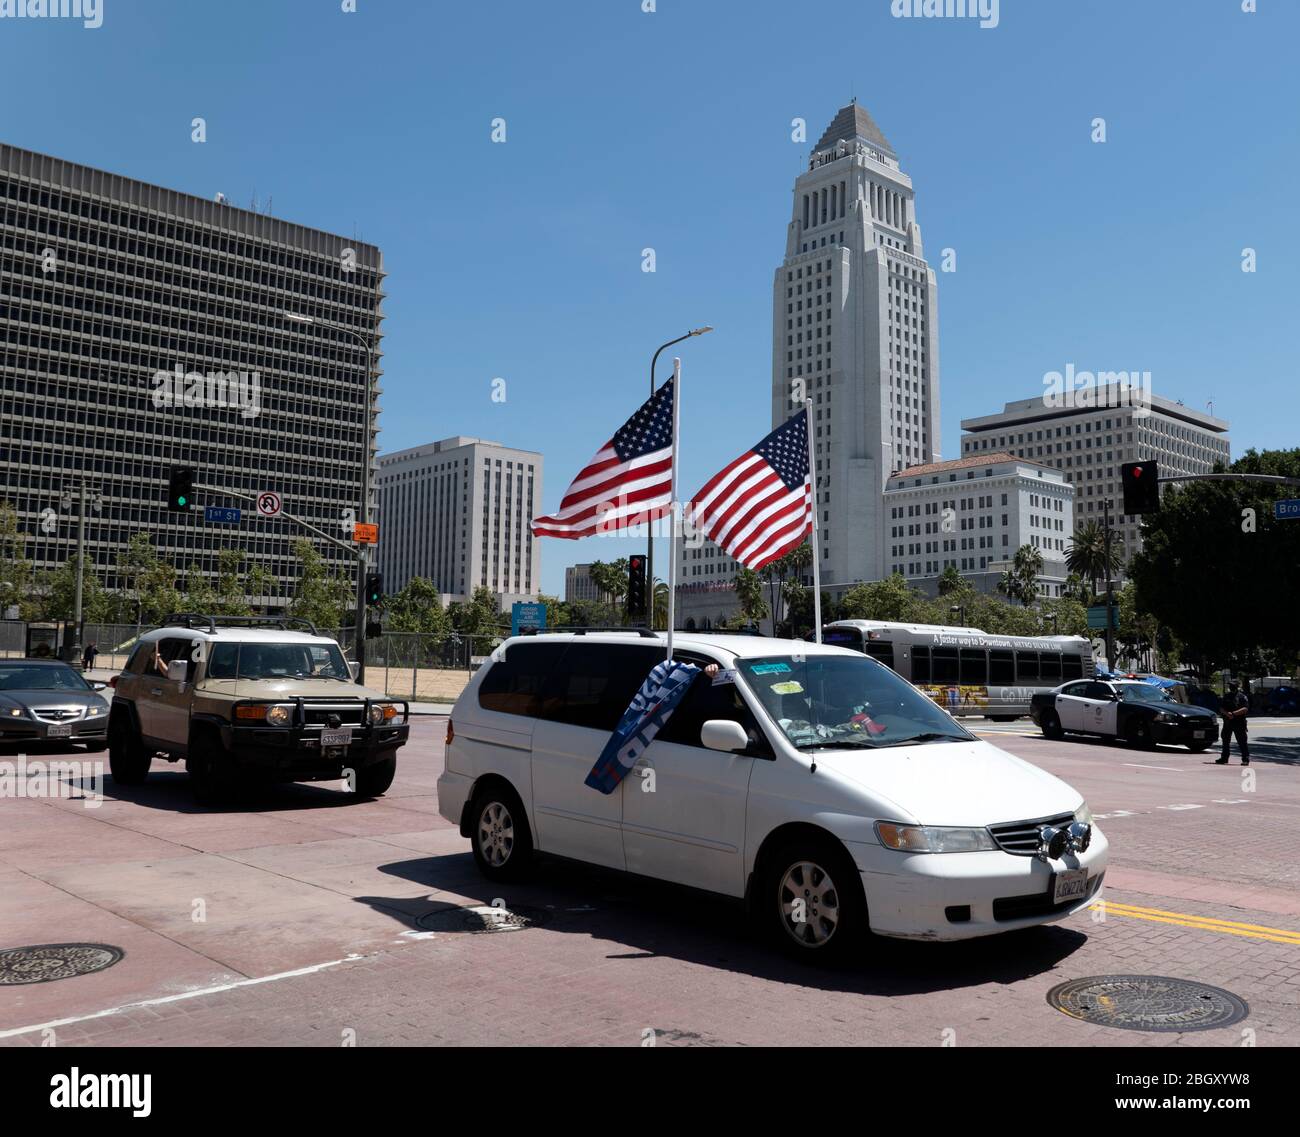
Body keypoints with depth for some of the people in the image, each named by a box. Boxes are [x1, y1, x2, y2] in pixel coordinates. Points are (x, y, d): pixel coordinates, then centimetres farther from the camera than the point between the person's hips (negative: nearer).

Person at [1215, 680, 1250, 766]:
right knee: (1226, 741, 11)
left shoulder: (1242, 697, 0)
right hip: (1227, 722, 5)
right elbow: (1221, 708, 9)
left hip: (1239, 723, -5)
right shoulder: (1226, 696, 15)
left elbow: (1245, 709, -12)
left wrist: (1234, 713, -19)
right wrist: (1227, 713, -11)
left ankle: (1246, 759, -4)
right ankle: (1224, 758, 19)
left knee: (1242, 741, -6)